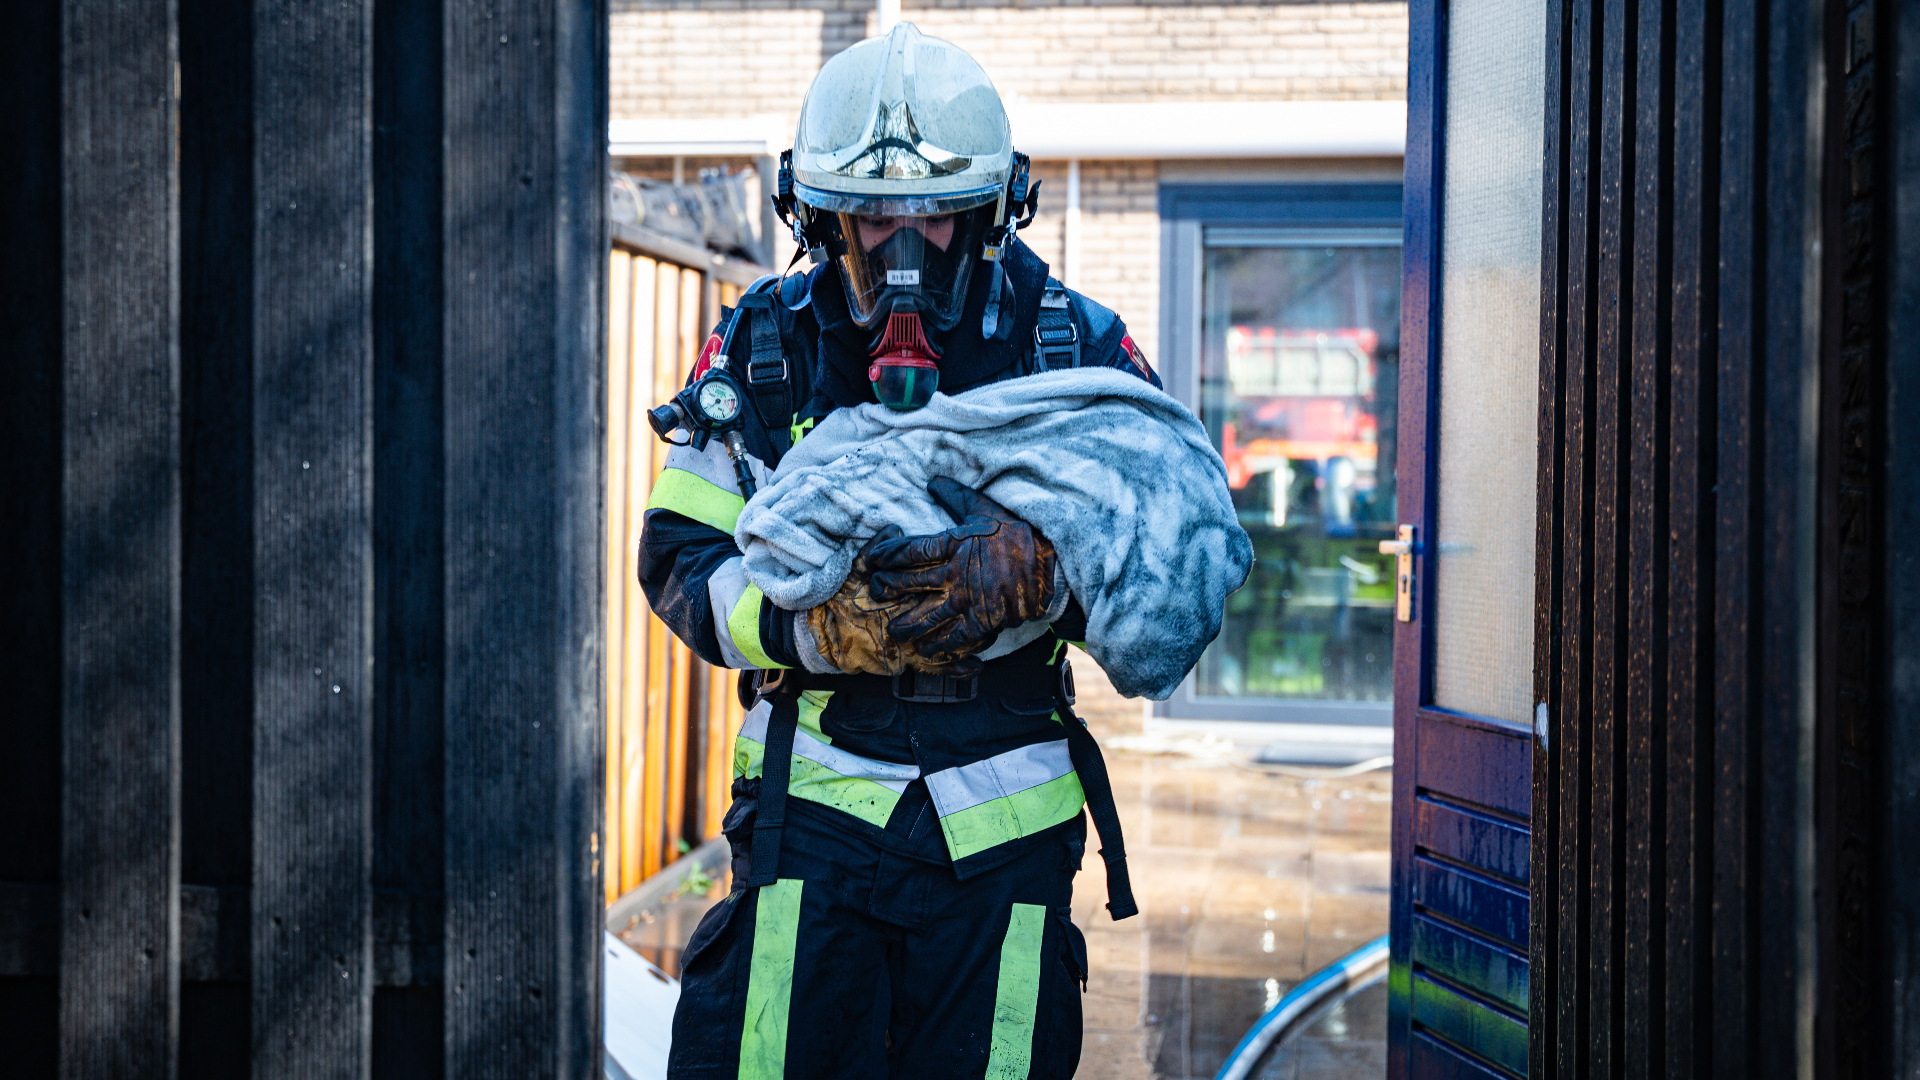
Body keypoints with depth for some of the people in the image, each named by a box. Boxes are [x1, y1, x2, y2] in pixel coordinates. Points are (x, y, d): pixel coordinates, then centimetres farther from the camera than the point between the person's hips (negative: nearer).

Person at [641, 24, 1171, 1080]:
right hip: (815, 794, 0)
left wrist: (1034, 575, -27)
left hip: (1006, 815, 0)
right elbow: (680, 558, -1)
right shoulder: (759, 348, 2)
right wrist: (822, 626, -20)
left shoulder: (1078, 350, 0)